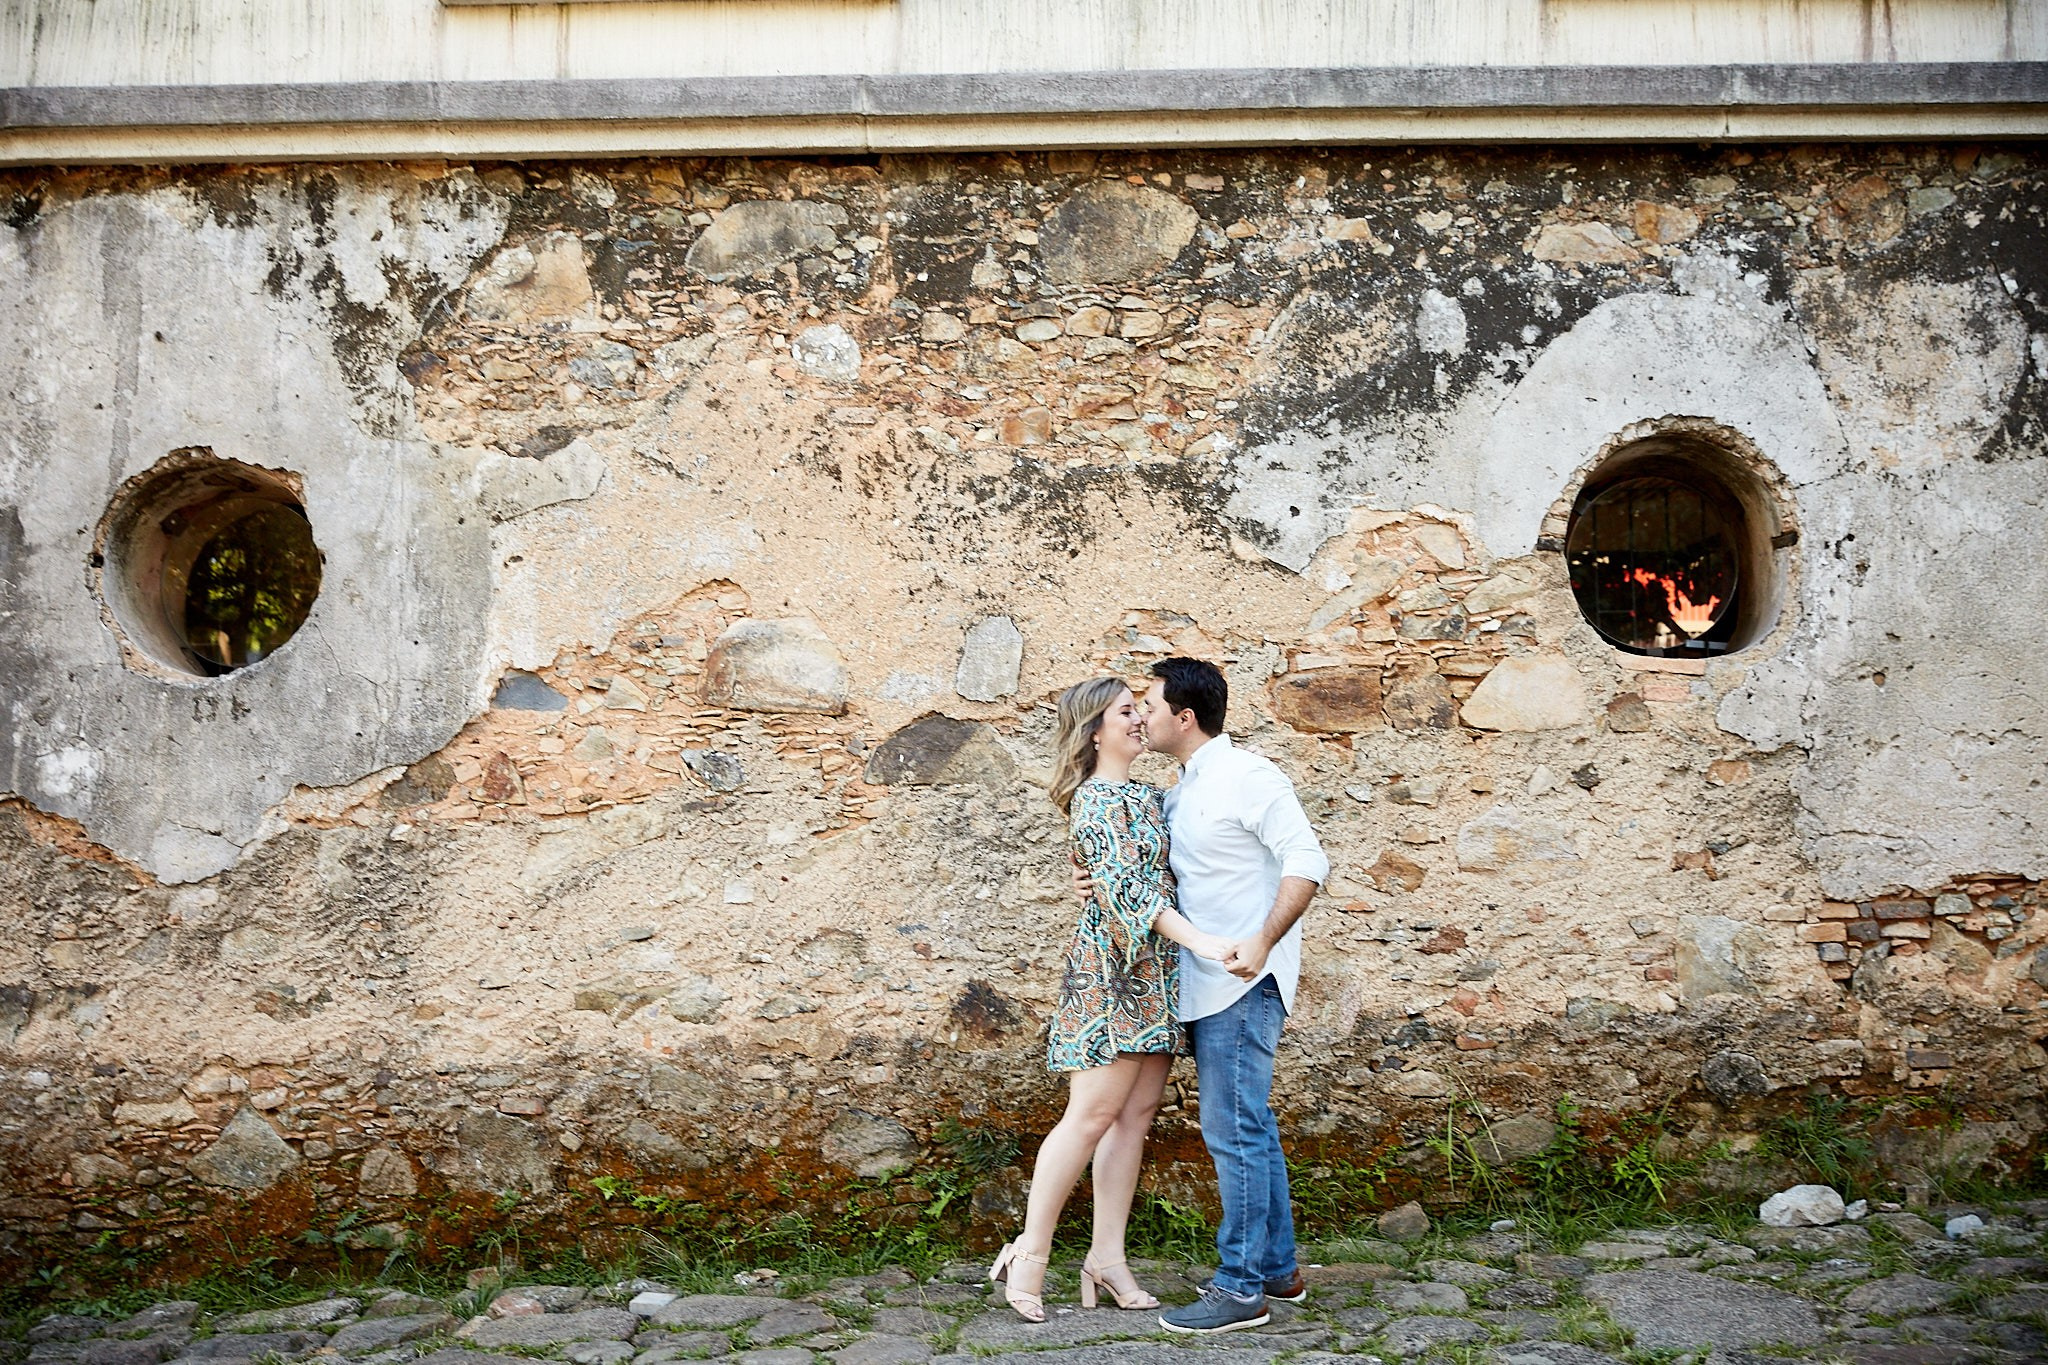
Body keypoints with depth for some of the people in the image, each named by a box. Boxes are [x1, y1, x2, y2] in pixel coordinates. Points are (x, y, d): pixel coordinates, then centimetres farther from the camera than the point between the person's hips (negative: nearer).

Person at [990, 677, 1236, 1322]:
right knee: (1094, 1112, -7)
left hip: (1157, 971, 8)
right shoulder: (1095, 799, -10)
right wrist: (1197, 939, -29)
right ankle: (1030, 1251, 4)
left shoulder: (1147, 795, 17)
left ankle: (1107, 1257, 11)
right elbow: (1125, 885, -21)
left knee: (1136, 1113, 6)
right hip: (1112, 965, -8)